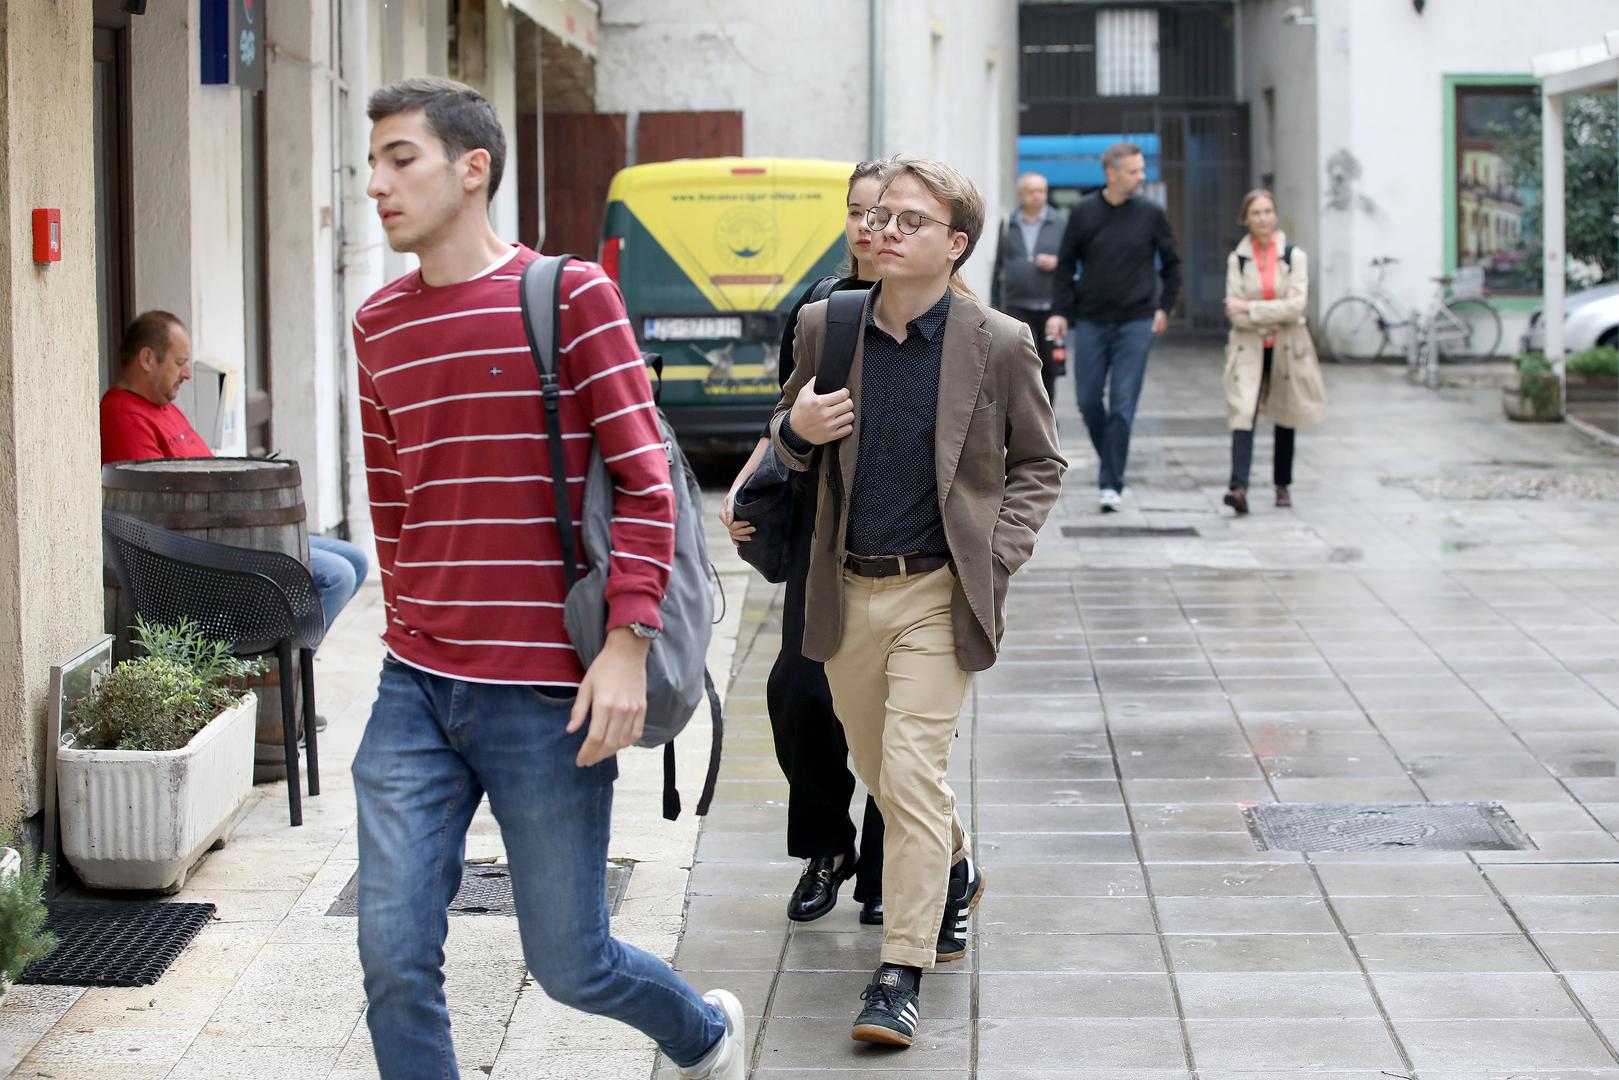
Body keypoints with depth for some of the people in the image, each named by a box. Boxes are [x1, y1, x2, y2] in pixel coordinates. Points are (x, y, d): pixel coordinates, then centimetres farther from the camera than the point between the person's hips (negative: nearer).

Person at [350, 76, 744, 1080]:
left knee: (570, 963, 6)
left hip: (544, 695, -5)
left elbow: (645, 481, -10)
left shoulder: (571, 295, -7)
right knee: (395, 958, -3)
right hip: (414, 693, 5)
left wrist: (628, 642, -17)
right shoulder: (380, 325, 9)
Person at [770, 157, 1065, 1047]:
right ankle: (955, 873, 46)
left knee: (913, 772, -12)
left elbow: (1039, 462, 6)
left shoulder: (1000, 346, -6)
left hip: (939, 592, -4)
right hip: (847, 591, 4)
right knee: (880, 768, 17)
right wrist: (795, 429, -9)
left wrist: (998, 556, -7)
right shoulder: (823, 328, 1)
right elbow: (789, 442, 15)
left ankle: (901, 975, -7)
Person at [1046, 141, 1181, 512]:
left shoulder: (1151, 214, 0)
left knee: (1123, 405, -6)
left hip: (1136, 322, -1)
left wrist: (1164, 307, 8)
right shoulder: (1084, 213, 0)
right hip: (1091, 322, 1)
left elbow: (1171, 264, 12)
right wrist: (1061, 311, -2)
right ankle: (1109, 461, 28)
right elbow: (1066, 265, 6)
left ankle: (1111, 485, -3)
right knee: (1088, 400, 3)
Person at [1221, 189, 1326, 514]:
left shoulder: (1294, 256, -1)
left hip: (1286, 349, 1)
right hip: (1249, 349, -1)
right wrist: (1278, 310, -14)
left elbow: (1297, 306, -12)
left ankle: (1282, 485, 27)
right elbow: (1235, 314, -6)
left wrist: (1250, 309, -14)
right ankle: (1239, 488, -28)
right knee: (1243, 415, -16)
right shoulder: (1237, 259, 1)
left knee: (1285, 420, 12)